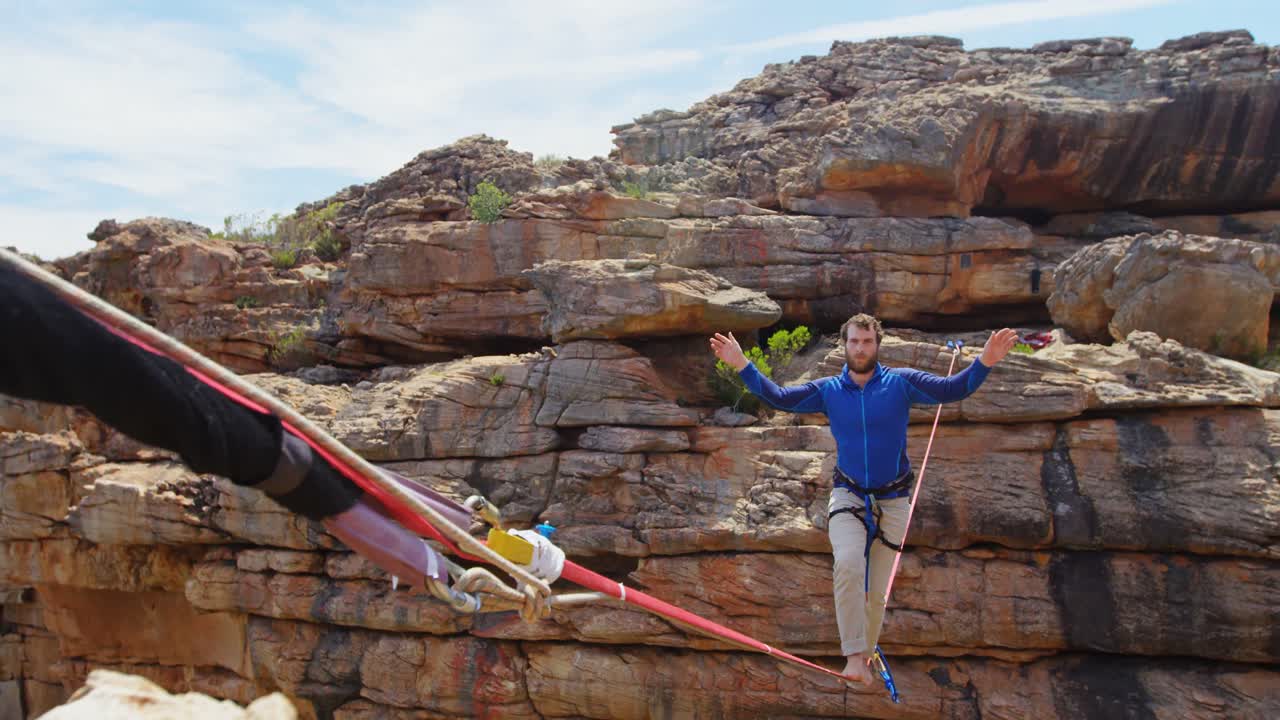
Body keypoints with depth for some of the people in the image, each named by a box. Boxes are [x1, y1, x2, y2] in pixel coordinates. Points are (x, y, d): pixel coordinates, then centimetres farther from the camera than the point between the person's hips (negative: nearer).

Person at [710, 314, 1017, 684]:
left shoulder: (901, 382, -6)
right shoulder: (827, 390, -2)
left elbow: (952, 389, -13)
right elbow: (779, 398, -3)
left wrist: (985, 362, -28)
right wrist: (742, 365, -12)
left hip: (892, 499, 0)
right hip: (848, 495, 0)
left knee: (877, 590, 8)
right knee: (848, 565, -27)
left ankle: (865, 653, 30)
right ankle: (854, 656, -23)